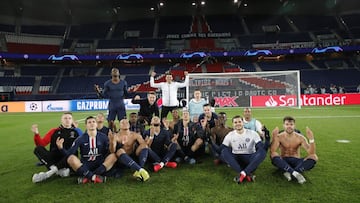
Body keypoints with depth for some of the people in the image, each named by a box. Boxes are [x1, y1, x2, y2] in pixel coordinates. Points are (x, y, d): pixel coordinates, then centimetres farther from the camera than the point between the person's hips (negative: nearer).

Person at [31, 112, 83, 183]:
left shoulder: (76, 132, 10)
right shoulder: (54, 131, 15)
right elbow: (41, 144, 9)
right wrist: (36, 134, -7)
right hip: (54, 159, 3)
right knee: (38, 149, -21)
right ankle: (60, 170, -34)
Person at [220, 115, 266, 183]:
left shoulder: (252, 133, 1)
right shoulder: (230, 135, 4)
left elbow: (261, 147, -7)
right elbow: (221, 149, -1)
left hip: (250, 158, 0)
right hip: (236, 159, 1)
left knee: (262, 152, -30)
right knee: (224, 152, -29)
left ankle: (243, 173, -38)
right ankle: (247, 174, -37)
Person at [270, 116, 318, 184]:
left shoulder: (300, 137, -4)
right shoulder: (279, 137, -8)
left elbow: (311, 152, -14)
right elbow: (272, 151, -23)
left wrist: (311, 139, -28)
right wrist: (274, 138, -35)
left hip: (296, 161, 2)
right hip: (284, 162, -2)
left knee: (314, 157, -24)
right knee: (273, 155, -33)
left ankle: (289, 173, -33)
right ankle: (295, 173, -39)